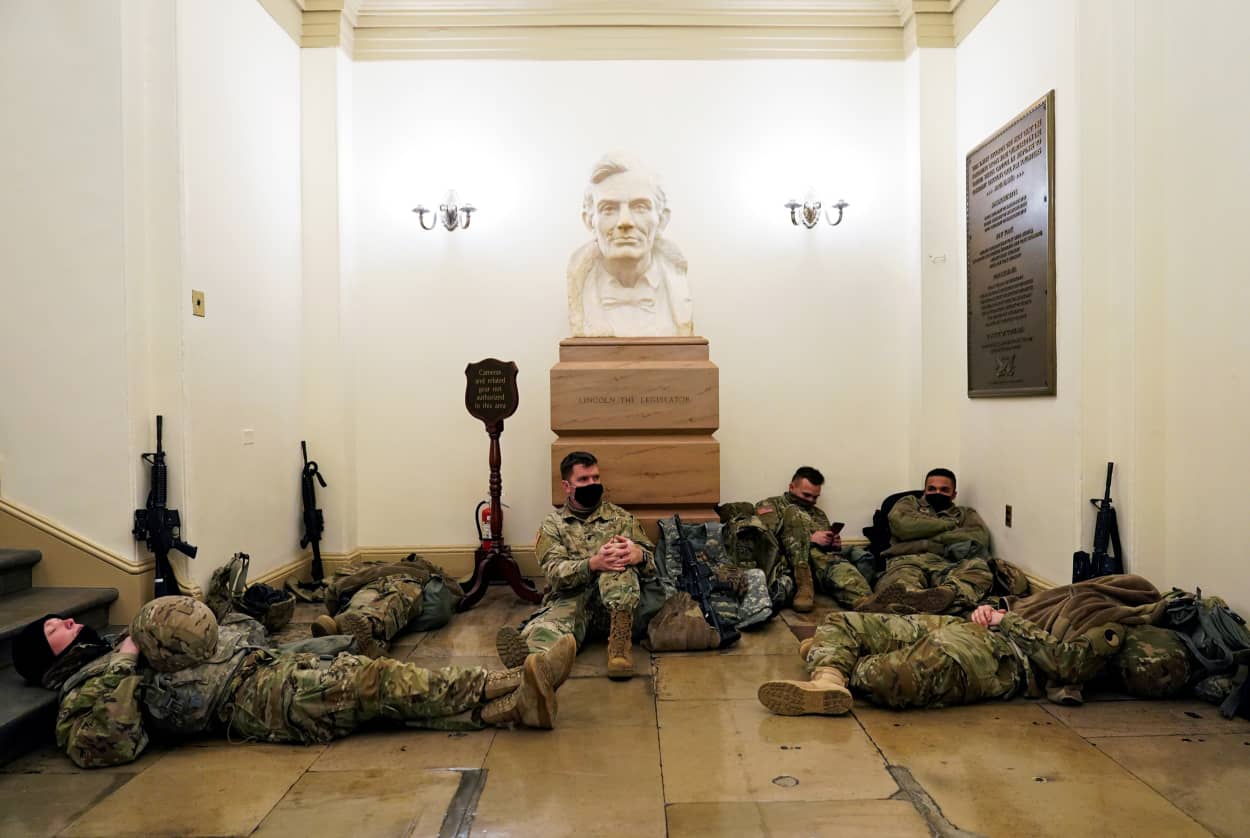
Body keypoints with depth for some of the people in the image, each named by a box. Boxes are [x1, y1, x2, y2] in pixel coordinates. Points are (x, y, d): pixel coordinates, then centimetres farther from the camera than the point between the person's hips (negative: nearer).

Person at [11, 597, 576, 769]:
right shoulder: (83, 689, 8)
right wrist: (124, 660, -13)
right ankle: (515, 691, -29)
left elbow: (237, 627, 28)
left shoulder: (129, 647, 30)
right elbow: (105, 746, -17)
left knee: (371, 671, -12)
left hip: (269, 661, 8)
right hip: (251, 699, -8)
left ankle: (516, 698, -21)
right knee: (375, 684, -24)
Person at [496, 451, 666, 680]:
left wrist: (638, 555, -19)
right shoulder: (553, 524, 14)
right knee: (551, 623, -37)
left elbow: (653, 561, 9)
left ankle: (621, 638, -40)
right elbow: (555, 572, -3)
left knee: (620, 564, -28)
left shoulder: (622, 518, 18)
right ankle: (531, 655, -71)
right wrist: (593, 564, -25)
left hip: (619, 604, 2)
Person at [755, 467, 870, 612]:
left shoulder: (819, 514, 32)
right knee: (795, 512, -25)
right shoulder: (769, 506, 15)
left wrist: (834, 545, 6)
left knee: (840, 567, -33)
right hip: (788, 561, -3)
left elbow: (830, 550, 31)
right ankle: (804, 584, -36)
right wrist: (810, 538, -9)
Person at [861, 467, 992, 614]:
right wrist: (949, 524, 14)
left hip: (947, 565, 1)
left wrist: (927, 537, 5)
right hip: (908, 560, -1)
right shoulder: (910, 502, 32)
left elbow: (981, 537, 9)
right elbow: (902, 525, 6)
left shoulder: (965, 513, 34)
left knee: (978, 567, -35)